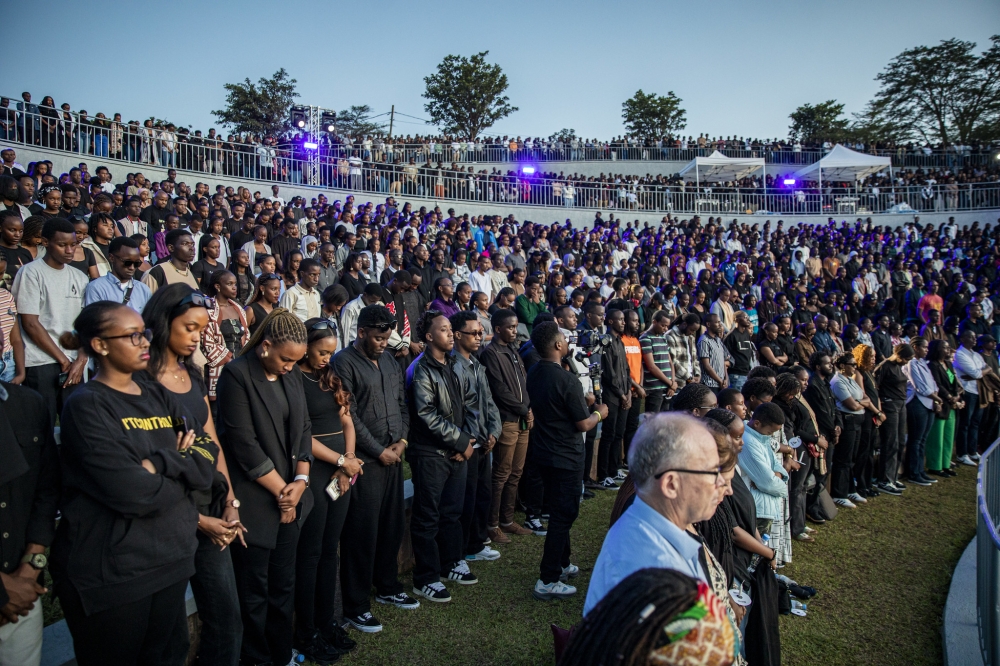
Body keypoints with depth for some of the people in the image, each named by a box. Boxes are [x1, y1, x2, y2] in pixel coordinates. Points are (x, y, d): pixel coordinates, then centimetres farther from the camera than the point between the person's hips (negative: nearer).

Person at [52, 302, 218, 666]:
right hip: (110, 571, -6)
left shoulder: (158, 396, 7)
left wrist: (161, 464, -19)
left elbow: (208, 451, -3)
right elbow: (135, 493, -24)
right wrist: (183, 467, -7)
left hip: (171, 557, 6)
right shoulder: (86, 406, -15)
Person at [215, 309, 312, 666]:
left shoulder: (292, 374, 7)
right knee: (254, 591, 8)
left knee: (284, 583, 15)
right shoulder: (236, 374, -14)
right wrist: (281, 490, -11)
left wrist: (301, 480, -4)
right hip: (254, 500, -6)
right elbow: (243, 443, -17)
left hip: (290, 497, 6)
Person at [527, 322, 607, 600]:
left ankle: (561, 564, 37)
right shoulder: (567, 381, -25)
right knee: (564, 514, 2)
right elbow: (584, 425, -17)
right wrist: (599, 413, 3)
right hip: (565, 457, -8)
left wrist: (582, 401, 15)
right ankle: (548, 581, 7)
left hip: (542, 452, 8)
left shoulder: (534, 373, 1)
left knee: (559, 510, 22)